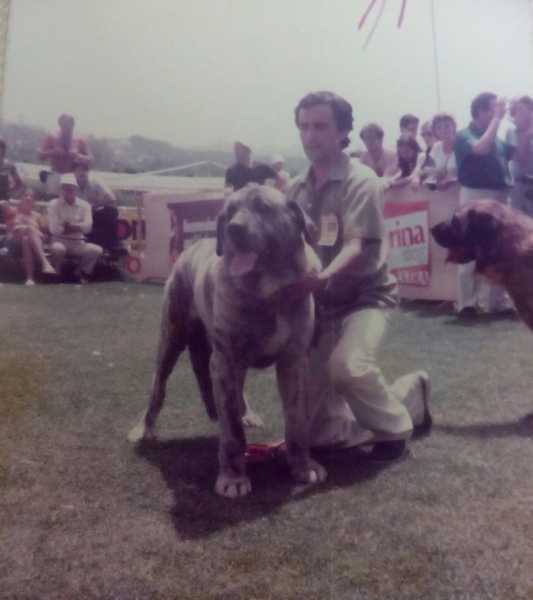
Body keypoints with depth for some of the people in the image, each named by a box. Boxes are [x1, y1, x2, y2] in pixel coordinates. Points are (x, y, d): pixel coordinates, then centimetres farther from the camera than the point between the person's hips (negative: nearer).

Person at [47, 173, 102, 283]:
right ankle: (56, 274, -9)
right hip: (60, 241, -3)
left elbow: (87, 227, -7)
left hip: (78, 243, 3)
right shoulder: (53, 204, -1)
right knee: (57, 249, -38)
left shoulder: (84, 205, 6)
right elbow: (54, 229, -12)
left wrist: (69, 225, -14)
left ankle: (81, 273, 2)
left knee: (97, 250, -23)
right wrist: (77, 228, -7)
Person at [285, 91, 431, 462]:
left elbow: (356, 246, -26)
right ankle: (409, 395, 25)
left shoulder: (360, 181, -14)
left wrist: (323, 278, -45)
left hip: (365, 296, -5)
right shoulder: (297, 188, 4)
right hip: (320, 304, 6)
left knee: (348, 365, -38)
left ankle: (394, 429, -6)